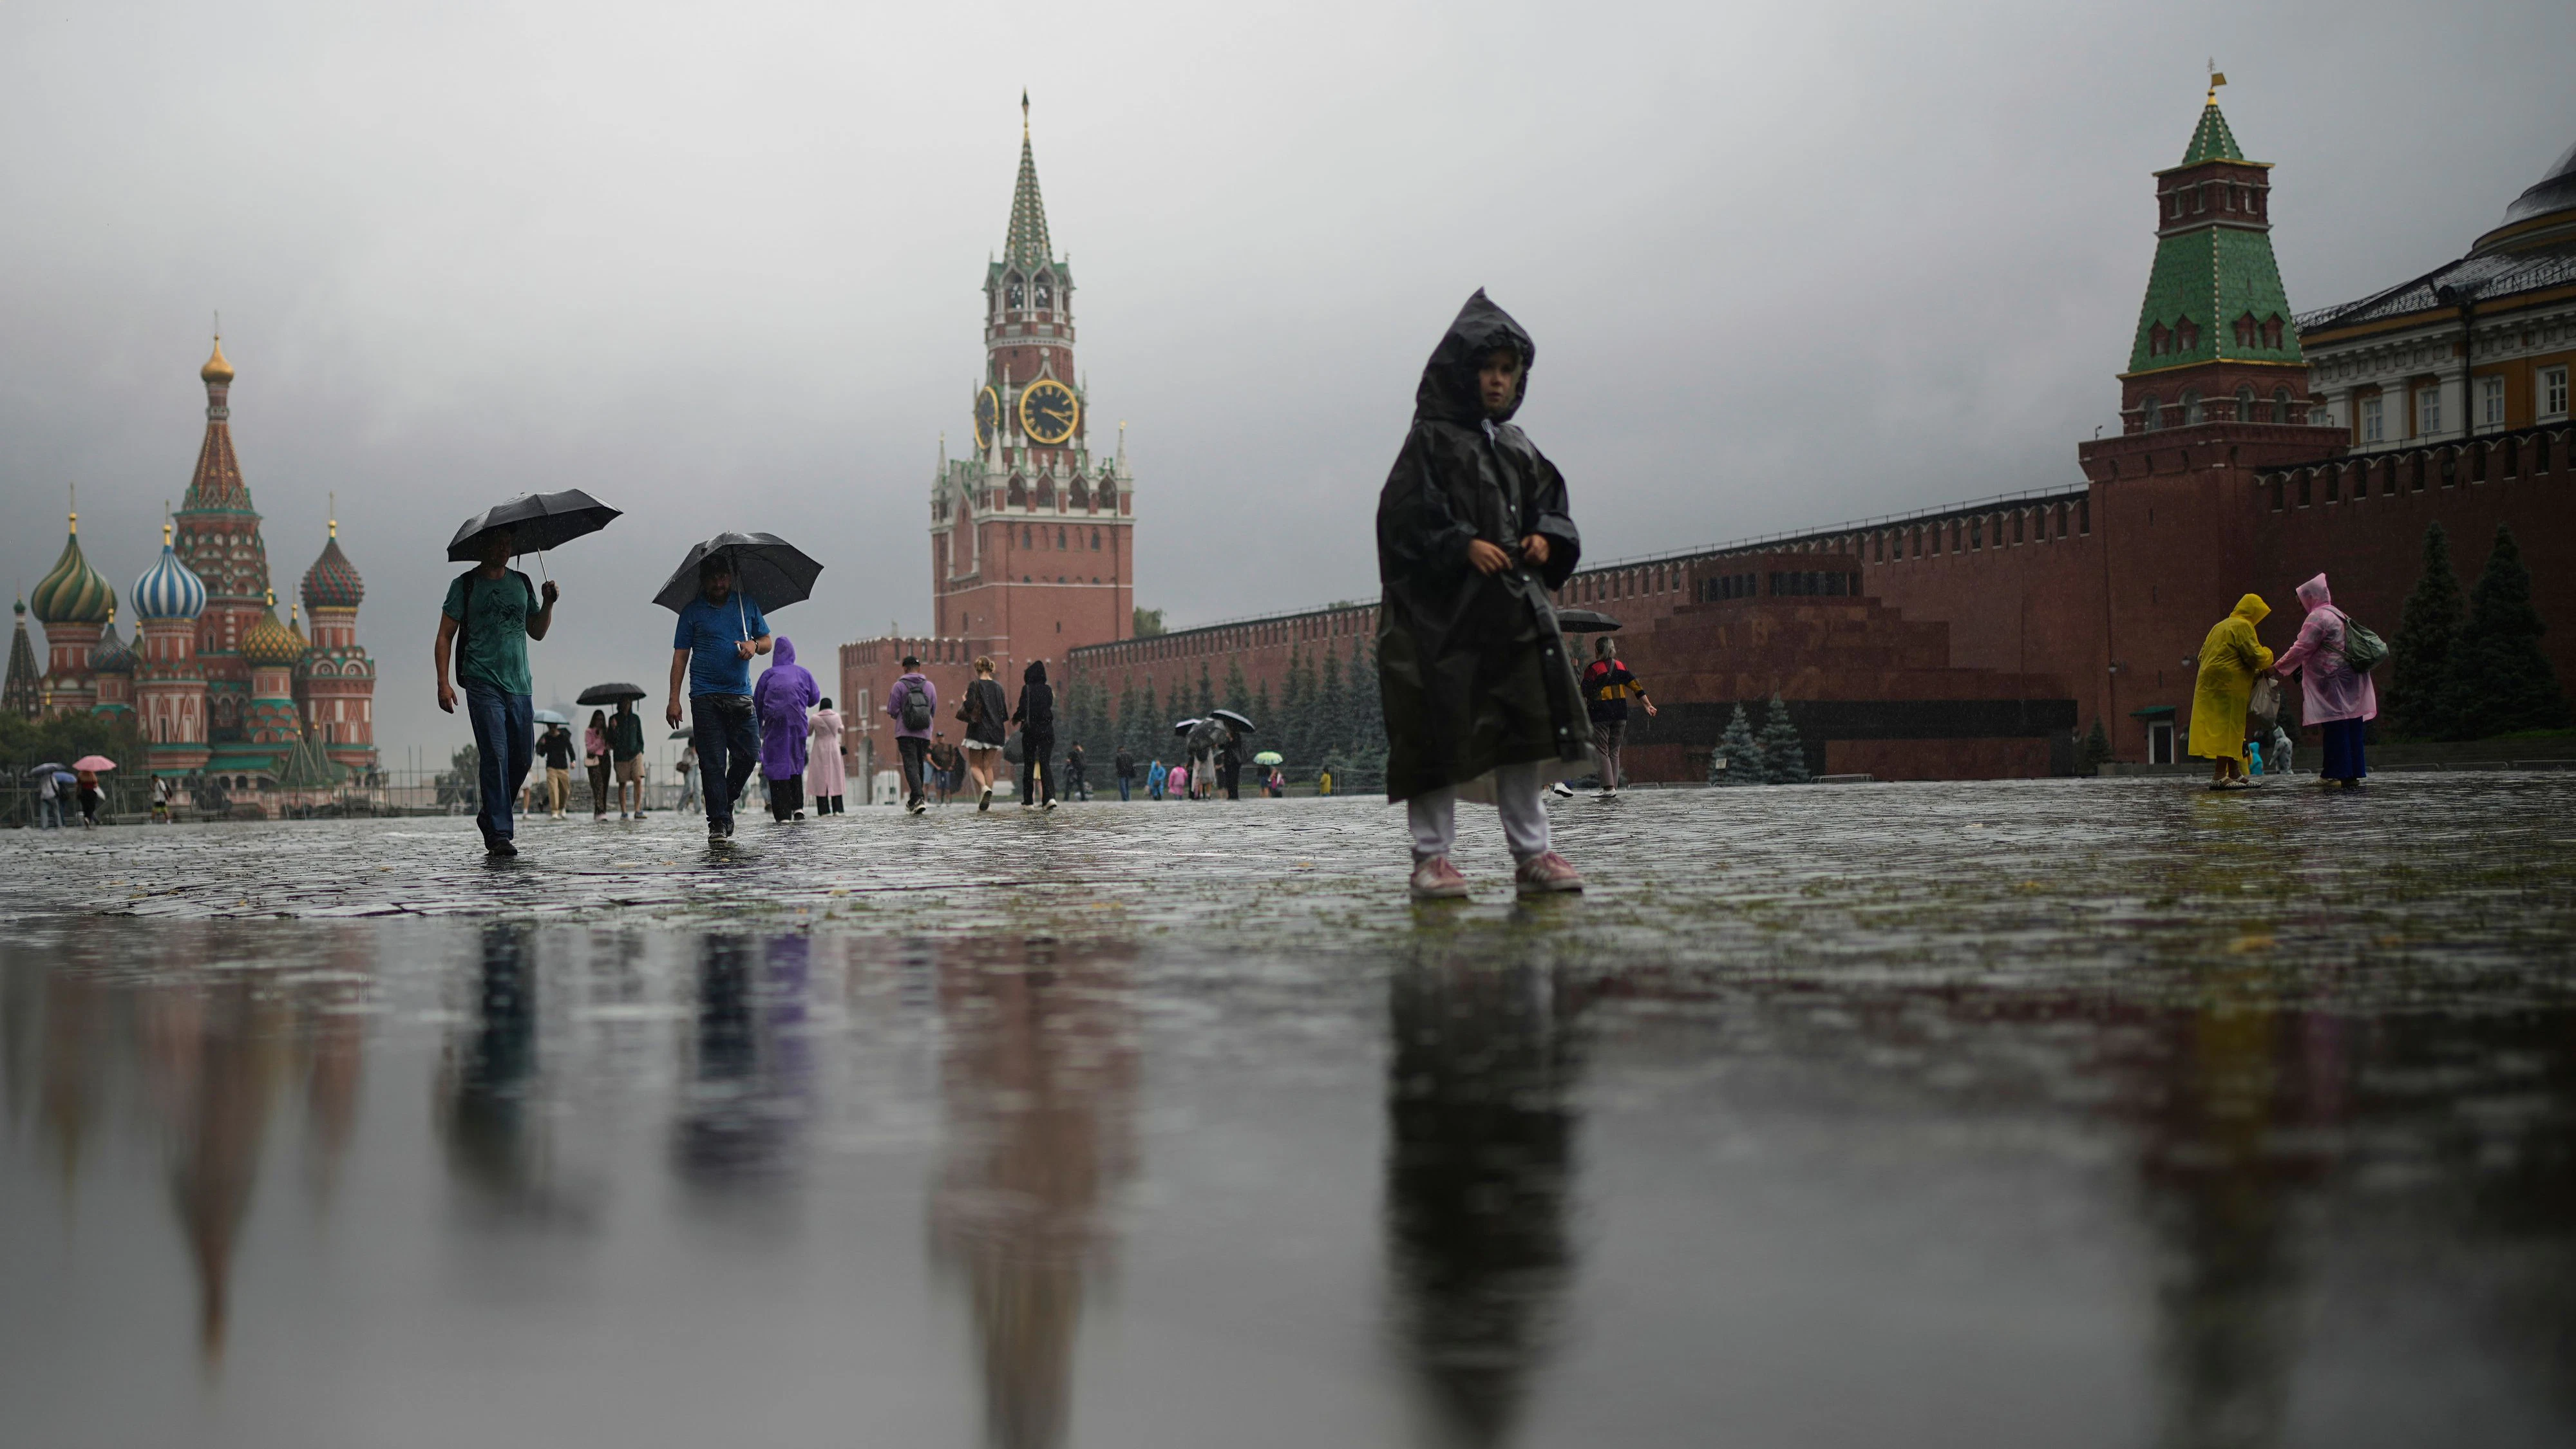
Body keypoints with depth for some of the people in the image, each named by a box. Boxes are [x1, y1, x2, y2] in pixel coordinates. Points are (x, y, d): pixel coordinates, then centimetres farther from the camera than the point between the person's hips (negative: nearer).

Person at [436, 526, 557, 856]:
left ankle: (489, 816, 26)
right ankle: (499, 833, -12)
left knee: (523, 756, 5)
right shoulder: (466, 585, 2)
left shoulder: (522, 583, 15)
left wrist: (548, 604, 2)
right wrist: (443, 683, -8)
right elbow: (445, 636, 1)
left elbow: (537, 632, 20)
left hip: (519, 683, 5)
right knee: (495, 755, -13)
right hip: (483, 683, -5)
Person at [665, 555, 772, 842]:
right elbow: (680, 656, 6)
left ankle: (727, 803, 18)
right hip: (705, 697, -2)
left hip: (741, 695, 2)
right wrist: (674, 699, -1)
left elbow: (767, 641, 18)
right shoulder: (693, 611, 6)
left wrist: (755, 645, -7)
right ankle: (718, 821, -3)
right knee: (713, 762, -5)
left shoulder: (747, 605, 13)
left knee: (748, 754, -5)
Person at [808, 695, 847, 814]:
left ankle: (824, 810, -6)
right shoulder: (836, 716, -2)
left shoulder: (815, 718, -8)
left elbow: (808, 733, 5)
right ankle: (837, 809, 3)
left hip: (819, 750, -2)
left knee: (820, 779, 0)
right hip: (834, 749, 2)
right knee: (835, 777, 8)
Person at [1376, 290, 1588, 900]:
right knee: (1443, 730, -5)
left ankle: (1532, 854, 8)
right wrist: (1464, 546, -20)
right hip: (1444, 608, -6)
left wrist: (1546, 539, -1)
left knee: (1525, 728, 3)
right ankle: (1432, 857, 1)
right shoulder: (1432, 440, -2)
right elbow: (1404, 517, -10)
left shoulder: (1519, 449, 18)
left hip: (1514, 609, 6)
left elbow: (1551, 507, 22)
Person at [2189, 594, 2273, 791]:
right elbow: (2254, 656, -14)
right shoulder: (2243, 627, -7)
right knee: (2228, 728, -12)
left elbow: (2203, 655, 24)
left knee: (2232, 730, 13)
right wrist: (2268, 657, 7)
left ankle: (2234, 774, 15)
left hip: (2210, 685, 10)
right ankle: (2219, 776, -17)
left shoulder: (2219, 627, 22)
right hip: (2228, 686, -10)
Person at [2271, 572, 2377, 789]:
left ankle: (2334, 775, -9)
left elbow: (2301, 649, -12)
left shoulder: (2317, 618, -9)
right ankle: (2353, 775, 8)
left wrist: (2278, 668, -3)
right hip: (2351, 680, 9)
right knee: (2352, 728, 7)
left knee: (2335, 729, -9)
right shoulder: (2339, 616, 21)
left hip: (2332, 681, -9)